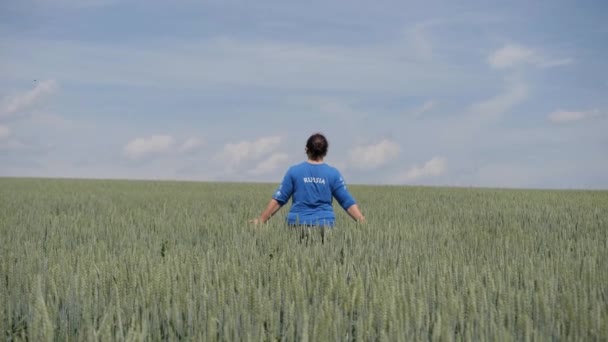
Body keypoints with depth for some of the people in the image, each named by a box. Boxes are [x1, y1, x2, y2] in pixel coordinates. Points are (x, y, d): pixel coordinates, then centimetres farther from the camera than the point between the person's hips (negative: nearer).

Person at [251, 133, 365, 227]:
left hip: (298, 224, 0)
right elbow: (348, 202, 2)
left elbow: (278, 200, 2)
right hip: (324, 224, 0)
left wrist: (261, 220, 9)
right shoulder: (333, 174, 3)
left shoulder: (294, 171, 2)